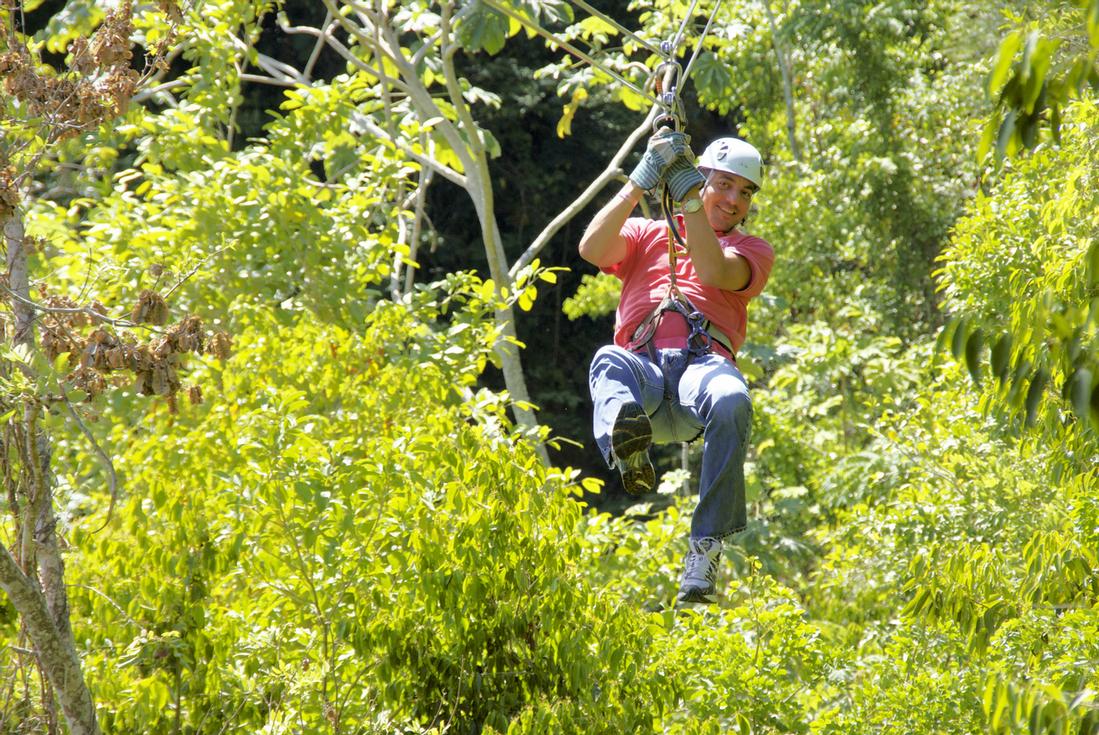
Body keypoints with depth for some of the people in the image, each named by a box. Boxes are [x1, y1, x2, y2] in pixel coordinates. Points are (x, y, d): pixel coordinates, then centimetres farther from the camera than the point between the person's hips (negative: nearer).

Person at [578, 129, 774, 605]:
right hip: (641, 366, 1)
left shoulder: (752, 250, 27)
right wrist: (640, 182, 2)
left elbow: (714, 270, 2)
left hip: (704, 362, -1)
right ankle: (626, 443, -71)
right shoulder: (646, 234, 30)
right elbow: (592, 249, 7)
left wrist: (686, 191, -1)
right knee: (609, 363, -37)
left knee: (731, 402, -38)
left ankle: (706, 549, -41)